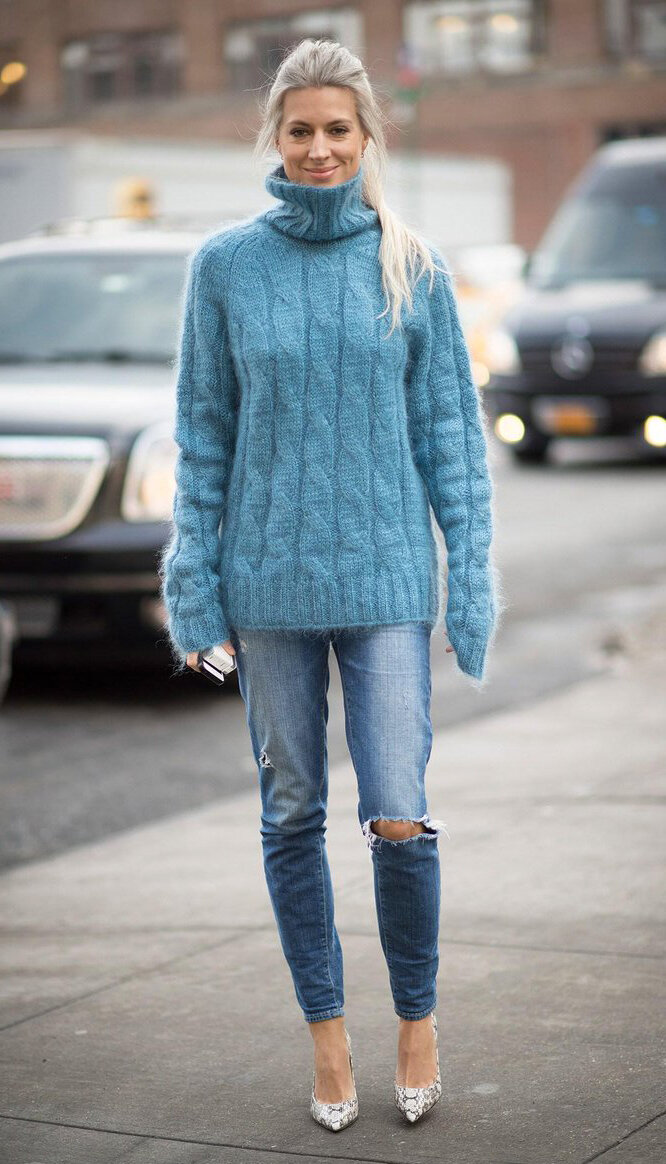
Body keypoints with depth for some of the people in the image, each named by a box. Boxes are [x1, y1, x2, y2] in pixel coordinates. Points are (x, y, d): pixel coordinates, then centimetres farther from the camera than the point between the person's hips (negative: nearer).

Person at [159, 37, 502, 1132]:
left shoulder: (413, 267, 1)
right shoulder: (226, 264, 1)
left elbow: (450, 429, 3)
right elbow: (203, 433, 4)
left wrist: (473, 579, -1)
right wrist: (194, 583, 1)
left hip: (388, 577, -1)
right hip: (270, 579, 1)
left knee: (400, 820, -6)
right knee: (293, 815, 8)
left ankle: (418, 1019, 18)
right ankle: (327, 1035, 23)